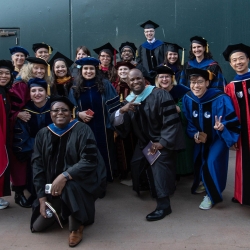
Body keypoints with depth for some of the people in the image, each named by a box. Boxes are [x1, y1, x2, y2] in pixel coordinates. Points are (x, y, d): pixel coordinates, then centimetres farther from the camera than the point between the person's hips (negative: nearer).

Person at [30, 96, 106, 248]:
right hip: (52, 185, 5)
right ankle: (64, 210, 30)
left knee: (69, 184, -40)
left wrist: (64, 176, -35)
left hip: (82, 182, -5)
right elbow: (37, 166, -2)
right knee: (38, 227, 1)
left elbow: (89, 160, -23)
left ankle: (77, 226, -13)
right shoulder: (43, 134, -2)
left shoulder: (82, 130, -15)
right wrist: (42, 197, -7)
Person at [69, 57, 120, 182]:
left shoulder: (105, 85, 0)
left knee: (104, 154, 5)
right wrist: (79, 114, -12)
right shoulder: (75, 89, 4)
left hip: (103, 128, -1)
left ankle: (107, 179, 20)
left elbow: (113, 106, -1)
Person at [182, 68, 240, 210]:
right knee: (199, 162, 14)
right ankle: (206, 184, 46)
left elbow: (233, 122, -22)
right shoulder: (187, 99, -14)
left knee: (211, 164, -15)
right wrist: (195, 134, -14)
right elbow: (189, 121, 1)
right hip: (202, 138, 5)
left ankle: (212, 195, 9)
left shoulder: (220, 99, -29)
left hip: (218, 138, -5)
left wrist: (222, 127, -41)